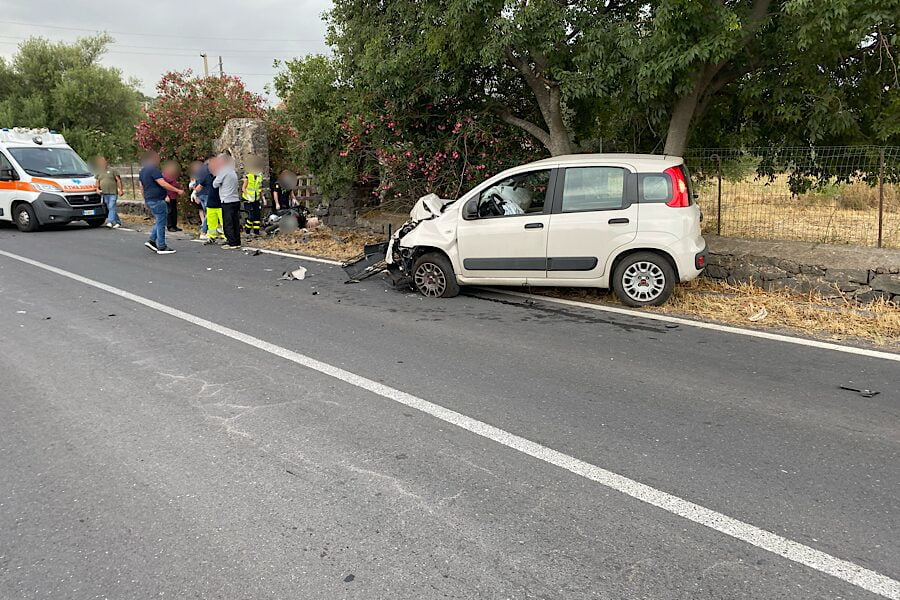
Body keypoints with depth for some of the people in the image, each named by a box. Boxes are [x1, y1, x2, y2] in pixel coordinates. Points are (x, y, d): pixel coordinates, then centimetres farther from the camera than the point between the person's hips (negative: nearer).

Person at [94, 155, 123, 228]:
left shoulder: (112, 171, 3)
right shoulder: (99, 172, 16)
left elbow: (118, 180, 1)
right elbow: (97, 182, 19)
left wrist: (120, 190, -6)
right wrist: (97, 189, 1)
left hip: (113, 193, -5)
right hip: (104, 194, 5)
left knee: (111, 207, -14)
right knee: (108, 209, 5)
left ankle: (110, 222, -21)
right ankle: (118, 222, 12)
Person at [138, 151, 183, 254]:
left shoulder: (143, 171, 16)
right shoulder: (153, 170, -15)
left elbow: (141, 187, 21)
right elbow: (163, 184, -22)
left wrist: (146, 200, 29)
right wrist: (177, 191, -18)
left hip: (149, 200, 10)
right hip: (157, 200, -10)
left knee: (160, 221, 19)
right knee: (161, 223, -4)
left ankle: (151, 240, 14)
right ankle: (161, 247, -1)